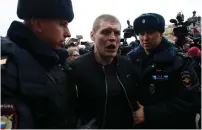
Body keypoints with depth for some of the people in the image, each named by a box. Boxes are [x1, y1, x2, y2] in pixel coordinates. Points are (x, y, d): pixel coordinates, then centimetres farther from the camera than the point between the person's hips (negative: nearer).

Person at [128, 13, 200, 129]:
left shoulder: (179, 62, -13)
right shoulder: (131, 59, -2)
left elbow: (189, 102, -20)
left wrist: (148, 113, -25)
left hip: (171, 124, -3)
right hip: (137, 124, 4)